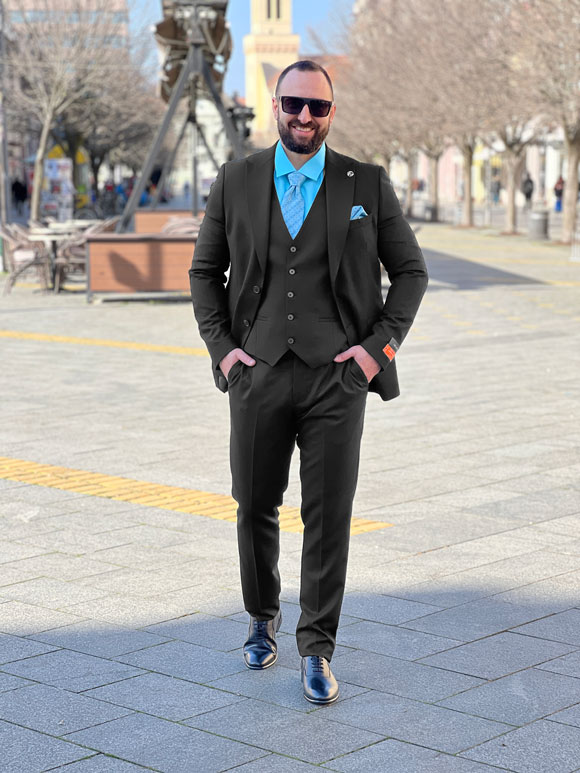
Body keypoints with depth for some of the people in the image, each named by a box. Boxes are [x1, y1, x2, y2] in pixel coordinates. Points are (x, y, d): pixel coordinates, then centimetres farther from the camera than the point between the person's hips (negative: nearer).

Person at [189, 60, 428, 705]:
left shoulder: (368, 185, 3)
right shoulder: (235, 182, 6)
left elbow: (411, 272, 8)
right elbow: (204, 271, 13)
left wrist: (379, 346, -3)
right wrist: (221, 347, 1)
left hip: (337, 378, -1)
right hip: (258, 373, 2)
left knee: (329, 517, -1)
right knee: (256, 507, 10)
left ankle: (316, 650, 11)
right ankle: (262, 619, 35)